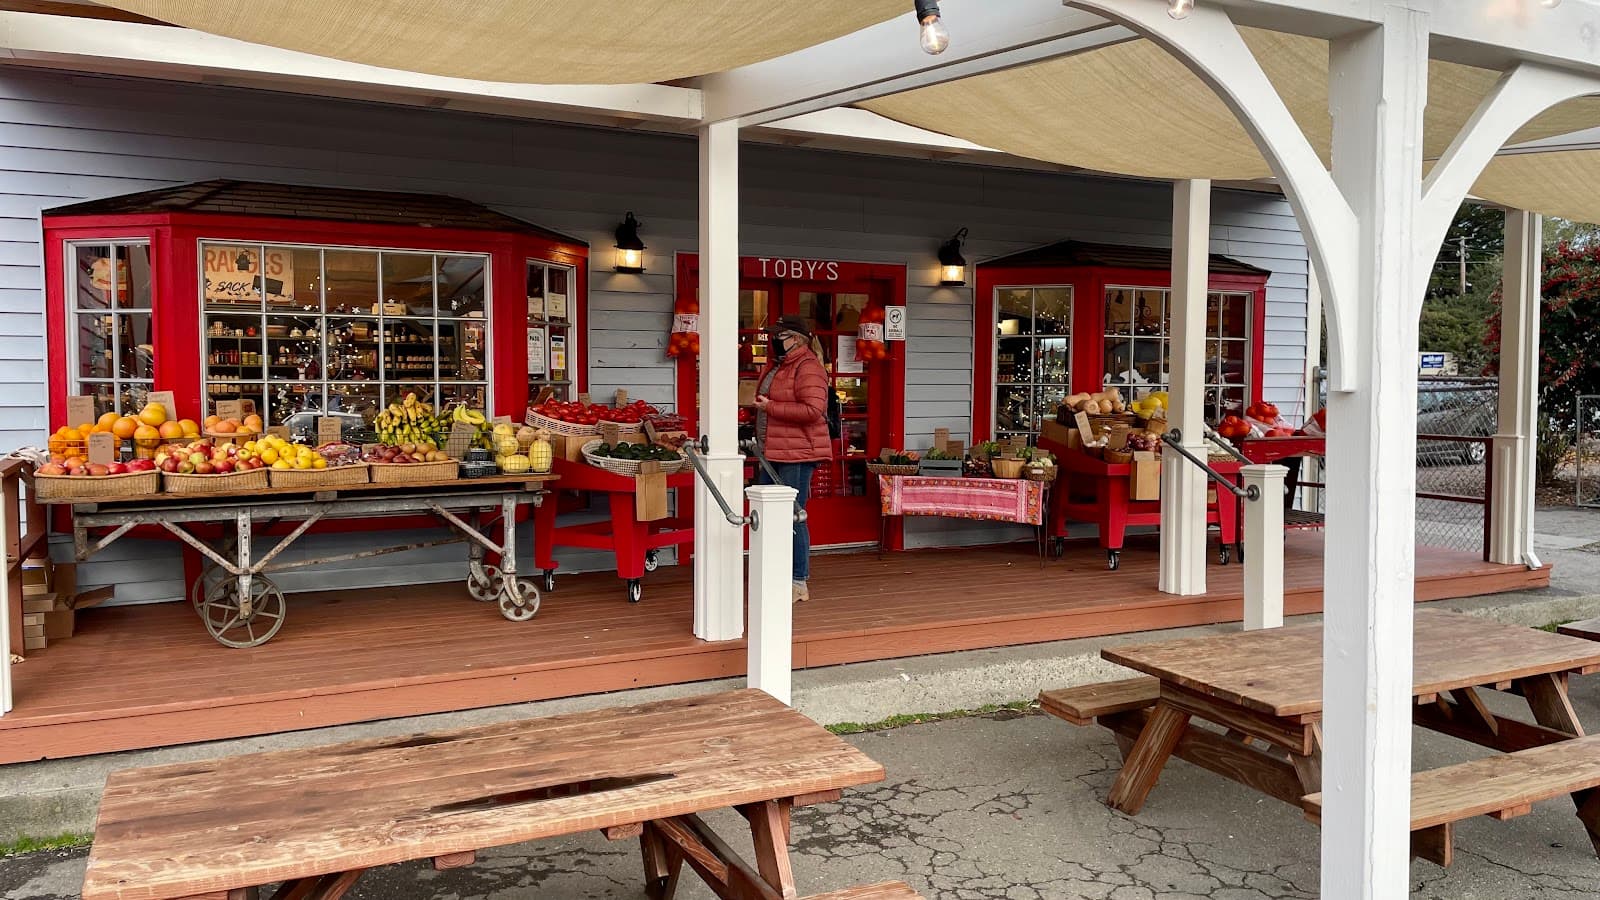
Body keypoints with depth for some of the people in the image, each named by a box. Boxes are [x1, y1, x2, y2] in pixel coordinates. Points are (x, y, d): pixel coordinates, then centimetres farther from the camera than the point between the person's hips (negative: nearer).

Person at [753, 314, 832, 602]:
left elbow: (813, 410, -26)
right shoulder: (775, 365, 17)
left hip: (797, 455, -11)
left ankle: (800, 584, 4)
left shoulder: (807, 367, -14)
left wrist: (770, 407, -20)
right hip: (772, 453, 11)